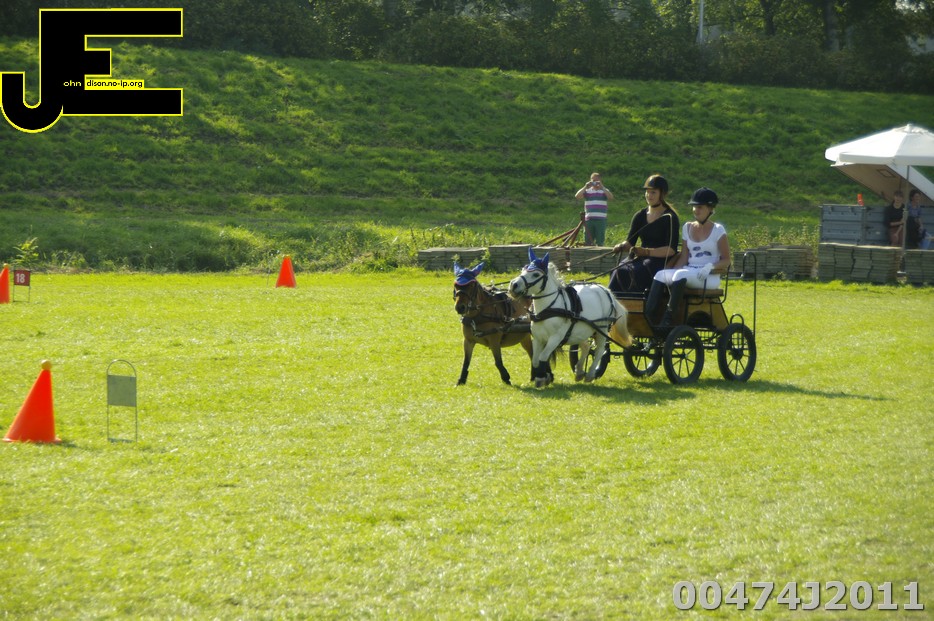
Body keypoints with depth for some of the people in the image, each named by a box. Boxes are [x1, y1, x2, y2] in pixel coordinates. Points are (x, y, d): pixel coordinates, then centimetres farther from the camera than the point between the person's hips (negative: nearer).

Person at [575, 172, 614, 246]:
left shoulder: (604, 191, 9)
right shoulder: (587, 191, 10)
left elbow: (611, 197, -11)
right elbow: (577, 196, -3)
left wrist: (602, 187, -16)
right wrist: (585, 187, -12)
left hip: (601, 220, -1)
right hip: (588, 220, 1)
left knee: (599, 243, -1)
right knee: (588, 242, 4)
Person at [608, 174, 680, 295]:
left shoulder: (670, 218, -2)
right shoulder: (640, 216, 15)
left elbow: (671, 250, -11)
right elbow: (630, 242, 13)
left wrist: (647, 252, -24)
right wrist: (622, 247, -11)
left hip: (663, 261, -5)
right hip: (640, 258, 5)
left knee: (638, 271, -35)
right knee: (620, 271, -27)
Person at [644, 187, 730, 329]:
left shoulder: (718, 230, 1)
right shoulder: (688, 227, 16)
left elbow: (726, 261, -1)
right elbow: (683, 257, 13)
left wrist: (710, 267, -21)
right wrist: (672, 273, -6)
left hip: (710, 277, -5)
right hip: (688, 272, 5)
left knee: (681, 275, -36)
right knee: (661, 275, -24)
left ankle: (667, 319, -39)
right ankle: (647, 318, -39)